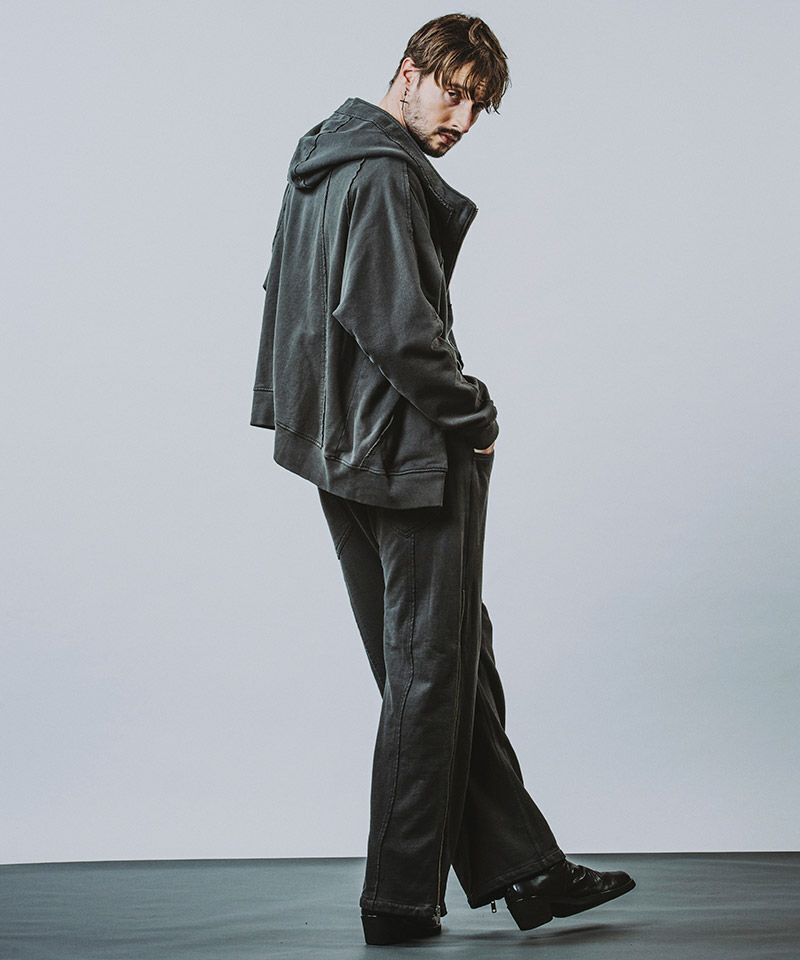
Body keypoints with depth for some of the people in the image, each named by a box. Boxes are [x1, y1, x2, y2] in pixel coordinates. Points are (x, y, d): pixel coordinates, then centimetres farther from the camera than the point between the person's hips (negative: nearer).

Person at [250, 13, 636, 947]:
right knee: (431, 676, 0)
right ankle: (401, 901, 9)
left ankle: (520, 868, 21)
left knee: (454, 664, 13)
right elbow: (397, 325, -25)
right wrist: (474, 416, -11)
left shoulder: (322, 163, 17)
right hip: (411, 454, -10)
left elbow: (295, 301, 22)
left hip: (343, 448, 10)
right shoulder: (386, 176, -15)